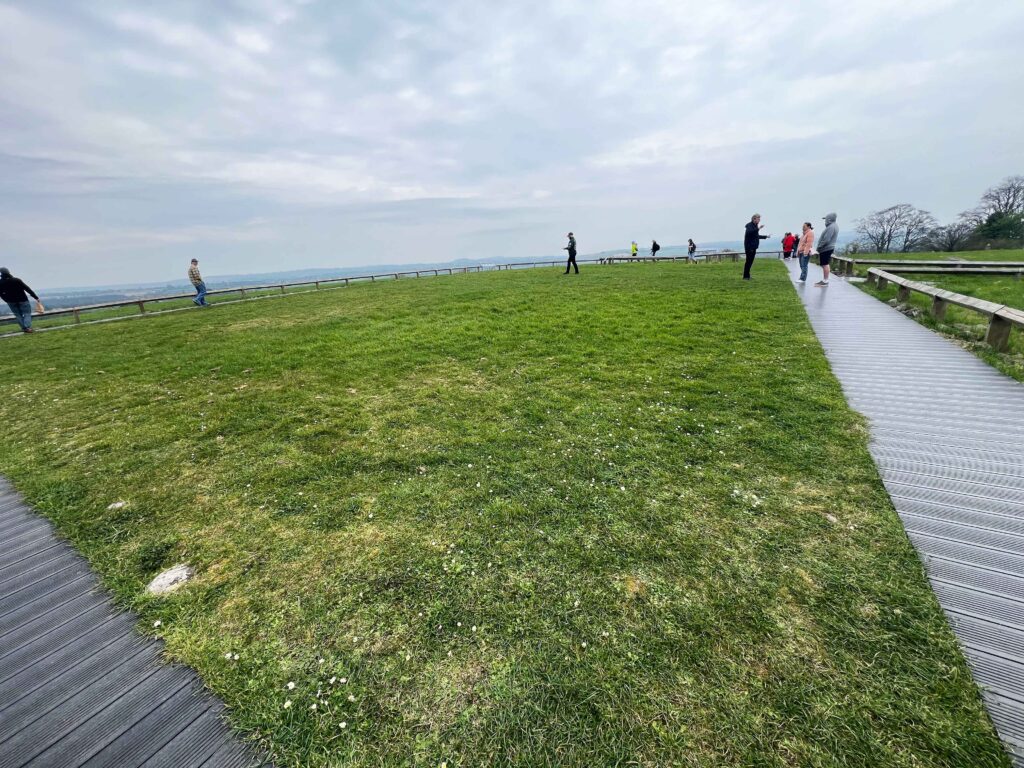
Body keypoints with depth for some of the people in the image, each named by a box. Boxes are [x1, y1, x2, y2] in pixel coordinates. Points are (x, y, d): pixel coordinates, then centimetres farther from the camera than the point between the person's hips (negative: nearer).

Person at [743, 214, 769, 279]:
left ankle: (747, 275, 15)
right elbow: (749, 232, -29)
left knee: (751, 261, 10)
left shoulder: (755, 226, 18)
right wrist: (758, 228, -33)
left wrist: (766, 236, 32)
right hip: (749, 246, -9)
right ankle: (745, 276, -4)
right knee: (748, 261, -8)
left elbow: (757, 236, 28)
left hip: (753, 246, 9)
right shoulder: (749, 225, -8)